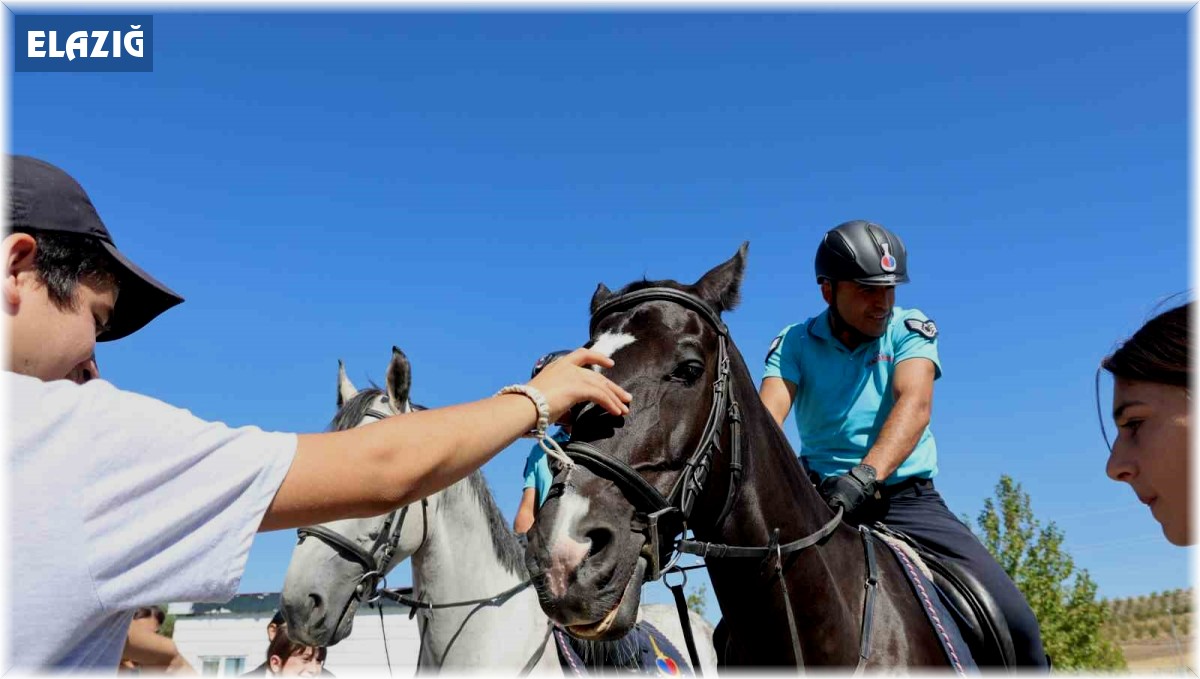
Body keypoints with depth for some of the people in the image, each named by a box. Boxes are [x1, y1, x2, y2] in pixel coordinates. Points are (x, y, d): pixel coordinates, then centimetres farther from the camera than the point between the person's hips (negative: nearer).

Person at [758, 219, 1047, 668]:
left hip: (910, 499, 0)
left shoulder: (910, 331, 1)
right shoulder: (795, 344, 2)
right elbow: (768, 414, -15)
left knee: (1014, 620, -13)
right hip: (823, 500, 0)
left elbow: (914, 404, -18)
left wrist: (868, 473, -37)